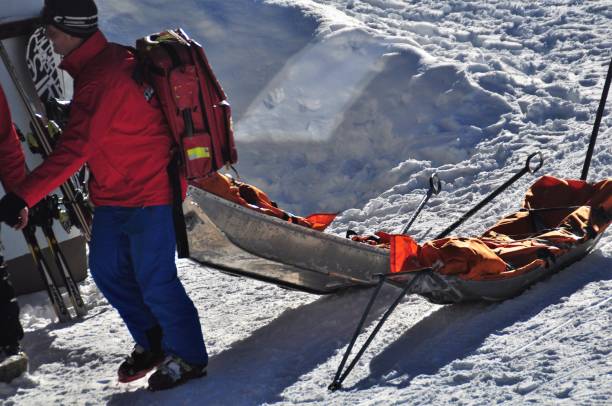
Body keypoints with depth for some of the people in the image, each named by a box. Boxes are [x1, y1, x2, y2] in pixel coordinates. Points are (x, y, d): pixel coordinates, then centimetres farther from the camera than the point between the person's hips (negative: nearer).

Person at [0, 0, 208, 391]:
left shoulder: (101, 79, -26)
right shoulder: (111, 58, 5)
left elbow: (73, 150, -32)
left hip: (148, 194, -10)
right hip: (113, 197, 10)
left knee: (154, 281, -3)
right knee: (107, 271, 14)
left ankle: (189, 357, 14)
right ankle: (153, 342, 30)